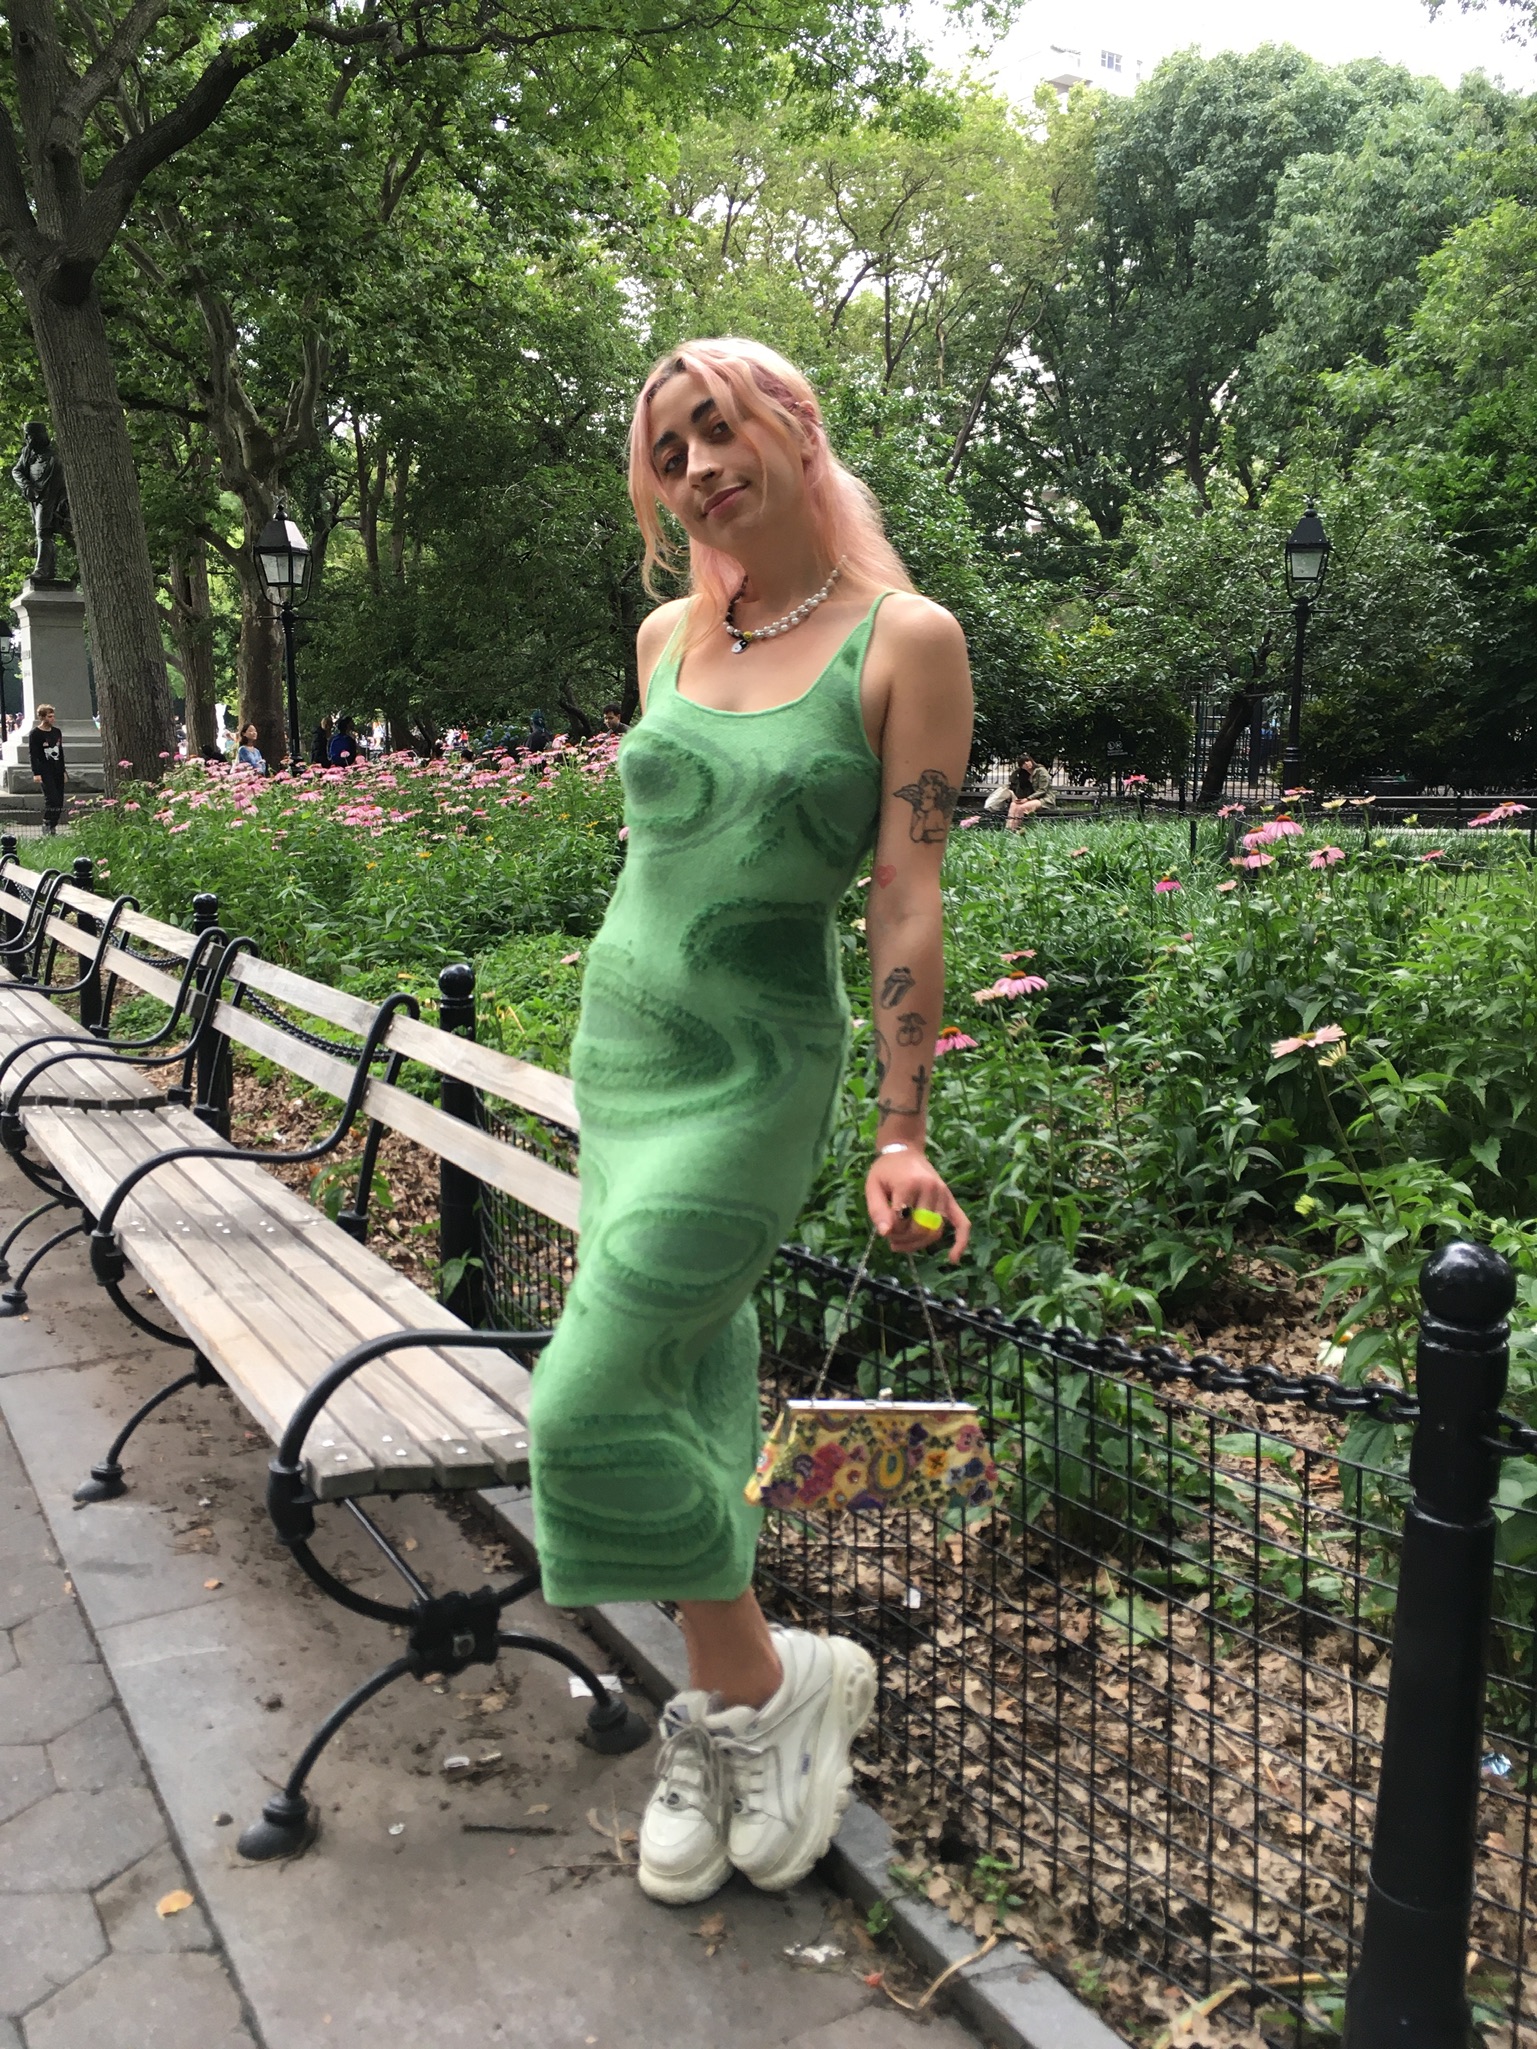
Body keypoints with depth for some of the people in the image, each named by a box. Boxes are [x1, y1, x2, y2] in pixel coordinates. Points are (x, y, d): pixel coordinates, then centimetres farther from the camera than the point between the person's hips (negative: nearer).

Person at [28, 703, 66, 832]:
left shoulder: (57, 732, 13)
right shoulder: (35, 734, -5)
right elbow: (33, 754, -9)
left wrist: (63, 771, 19)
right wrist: (36, 773, -15)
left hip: (57, 771, 6)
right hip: (45, 772, -6)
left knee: (59, 801, 2)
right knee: (52, 798, -15)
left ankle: (53, 827, 9)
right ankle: (47, 825, -4)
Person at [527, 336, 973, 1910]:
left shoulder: (905, 641, -10)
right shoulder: (667, 638, 7)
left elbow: (907, 897, -13)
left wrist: (903, 1136, -16)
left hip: (758, 1070, -6)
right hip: (616, 1039, 6)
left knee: (592, 1404, -10)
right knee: (695, 1370, 12)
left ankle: (771, 1685, 13)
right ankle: (721, 1719, 27)